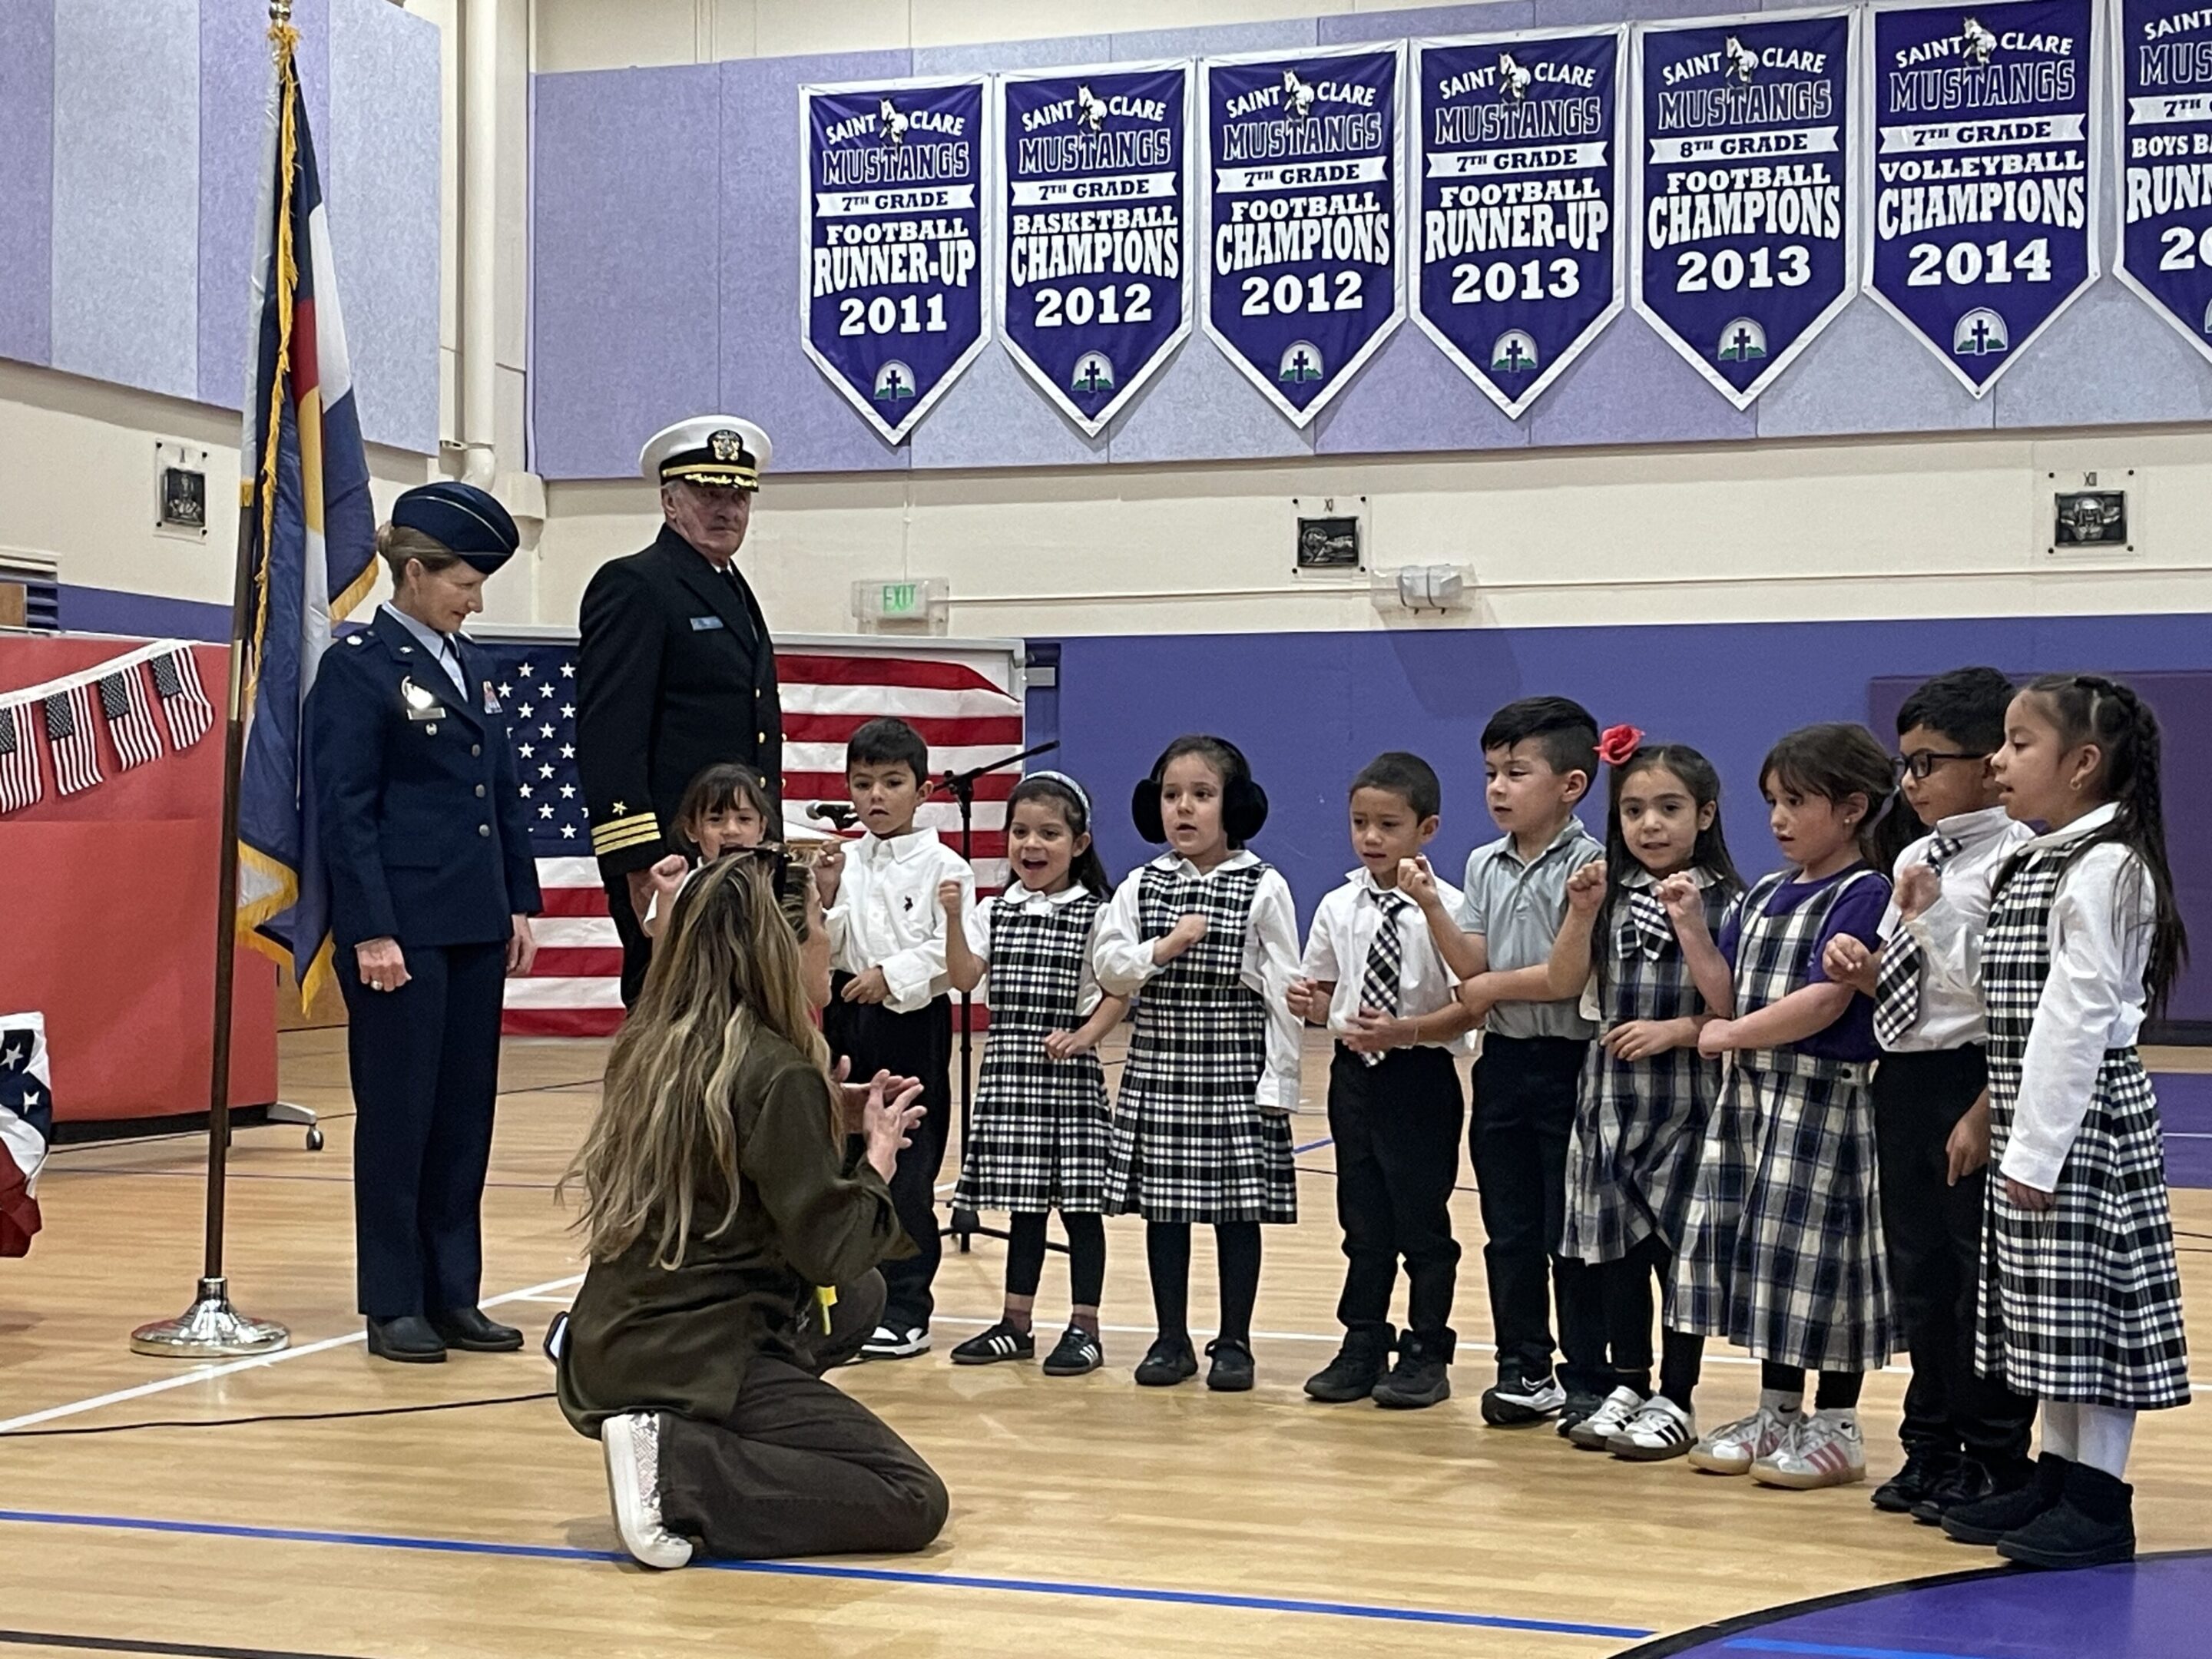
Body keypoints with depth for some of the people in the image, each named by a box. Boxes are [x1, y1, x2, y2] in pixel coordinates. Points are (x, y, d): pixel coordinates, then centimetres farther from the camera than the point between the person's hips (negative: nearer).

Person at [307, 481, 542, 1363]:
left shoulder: (469, 662, 14)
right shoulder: (358, 665, -7)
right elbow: (345, 809, -12)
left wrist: (519, 906, 11)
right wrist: (370, 931, -16)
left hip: (475, 924, 7)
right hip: (402, 925, -7)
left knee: (467, 1110, 10)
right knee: (398, 1112, 1)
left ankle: (453, 1294, 18)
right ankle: (393, 1304, 10)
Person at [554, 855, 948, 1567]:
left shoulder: (644, 1048, 5)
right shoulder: (778, 1075, -17)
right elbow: (829, 1249, -16)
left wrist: (839, 1126, 12)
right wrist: (876, 1157, 0)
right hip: (693, 1366, -8)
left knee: (858, 1297, 28)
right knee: (913, 1500, -5)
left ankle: (677, 1452, 12)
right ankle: (680, 1476, -15)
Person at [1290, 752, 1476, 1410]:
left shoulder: (1446, 907, -12)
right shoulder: (1337, 908, 4)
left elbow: (1472, 1006, -15)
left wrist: (1406, 1031, -26)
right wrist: (1311, 1004, -10)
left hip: (1421, 1080, -5)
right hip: (1355, 1075, 5)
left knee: (1422, 1219, 4)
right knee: (1362, 1220, 13)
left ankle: (1426, 1354, 17)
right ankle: (1363, 1348, 23)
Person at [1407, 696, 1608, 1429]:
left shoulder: (1588, 866, -11)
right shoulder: (1485, 864, 8)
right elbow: (1471, 965, 1)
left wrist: (1493, 987, -10)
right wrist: (1431, 908, -12)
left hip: (1569, 1064, -6)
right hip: (1503, 1061, 6)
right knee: (1509, 1231, 11)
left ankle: (1588, 1380, 11)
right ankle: (1525, 1369, 21)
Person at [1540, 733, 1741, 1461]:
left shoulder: (1723, 903, -7)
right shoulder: (1609, 896, 6)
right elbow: (1563, 984, 1)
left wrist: (1676, 1030, -19)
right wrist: (1581, 912, -10)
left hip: (1688, 1104, -4)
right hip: (1612, 1099, 4)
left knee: (1680, 1249, 3)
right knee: (1616, 1251, 11)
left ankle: (1675, 1400, 14)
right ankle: (1629, 1386, 24)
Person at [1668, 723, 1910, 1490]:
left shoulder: (1862, 894, -12)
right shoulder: (1764, 895, 12)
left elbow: (1825, 1001, -21)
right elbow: (1727, 995, 10)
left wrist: (1730, 1036, -12)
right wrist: (1691, 925, -1)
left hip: (1823, 1101, -8)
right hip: (1755, 1096, 8)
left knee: (1817, 1255, -2)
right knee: (1759, 1249, 13)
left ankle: (1836, 1428, 10)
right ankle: (1777, 1412, 25)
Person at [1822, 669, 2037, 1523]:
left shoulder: (2013, 861, -14)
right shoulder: (1915, 859, 12)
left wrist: (1984, 1114, -21)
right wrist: (1862, 969, -1)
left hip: (1973, 1081, -8)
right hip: (1904, 1081, 8)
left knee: (1982, 1274, 3)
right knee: (1917, 1271, 15)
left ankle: (1993, 1457, 16)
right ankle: (1932, 1447, 28)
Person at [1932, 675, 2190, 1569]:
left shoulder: (2103, 869, -15)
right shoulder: (2036, 866, 14)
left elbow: (2078, 1017, -20)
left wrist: (2038, 1150, -21)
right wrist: (1930, 923, 9)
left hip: (2083, 1121, -10)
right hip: (2032, 1118, 10)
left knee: (2088, 1296, -3)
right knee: (2047, 1300, 14)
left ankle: (2099, 1502, 5)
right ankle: (2058, 1476, 24)